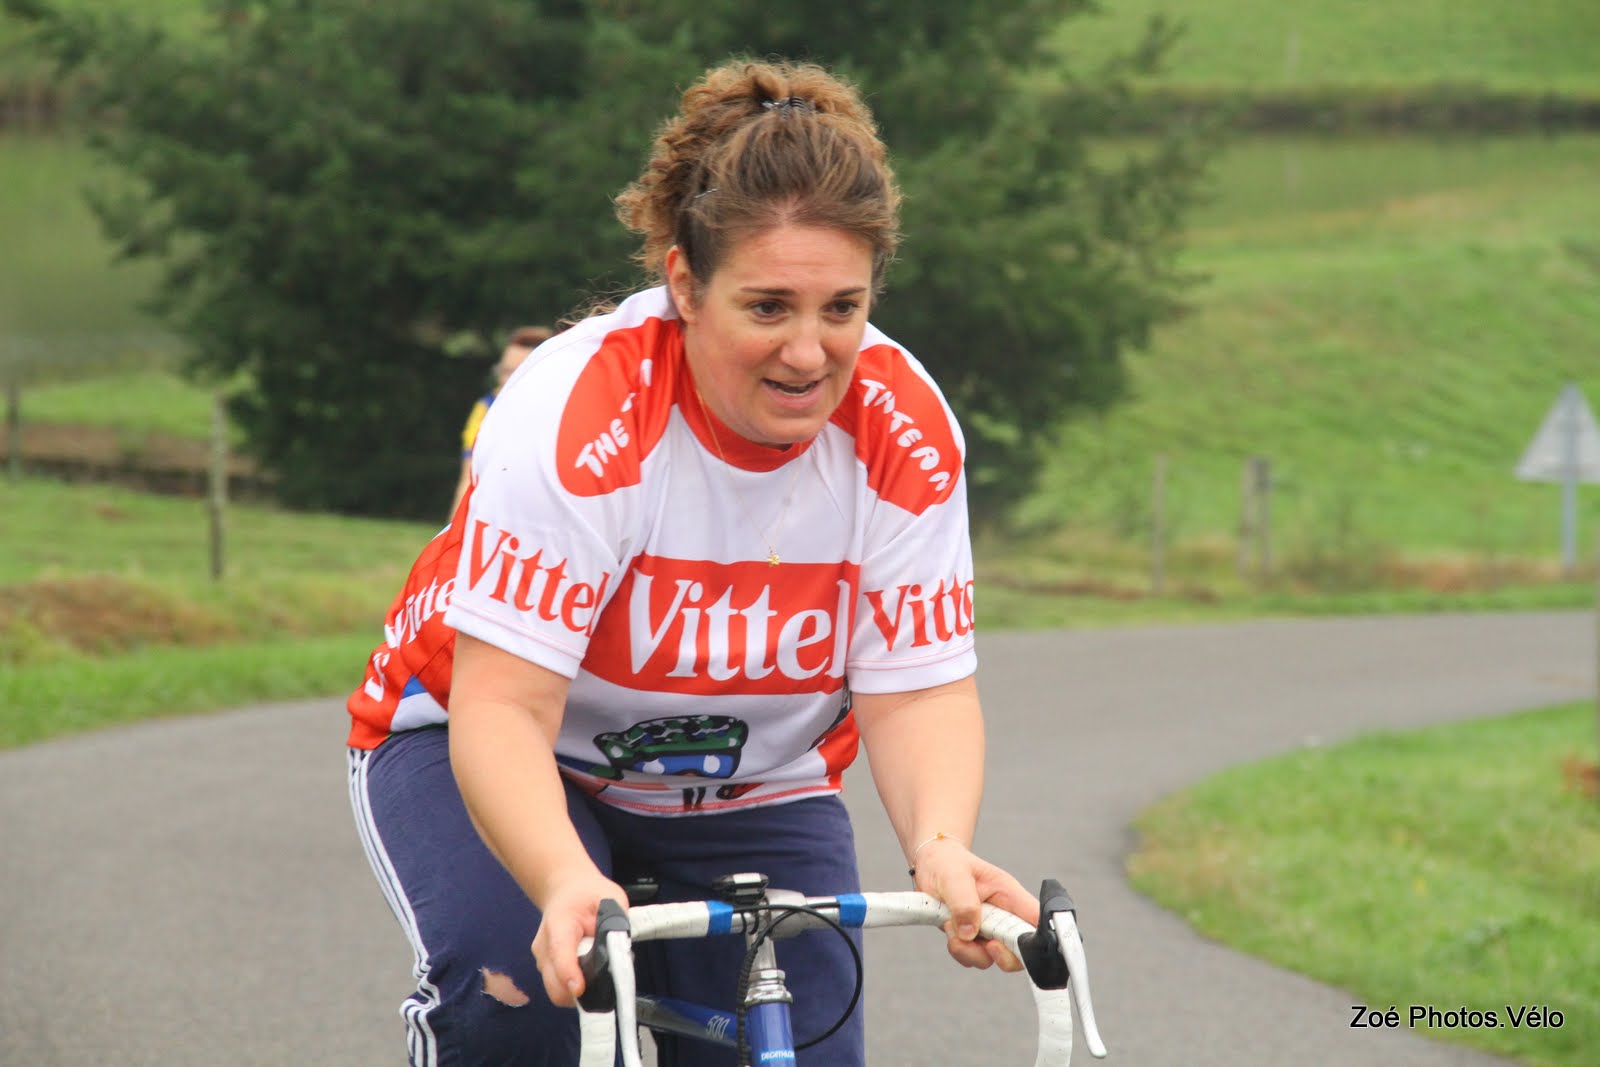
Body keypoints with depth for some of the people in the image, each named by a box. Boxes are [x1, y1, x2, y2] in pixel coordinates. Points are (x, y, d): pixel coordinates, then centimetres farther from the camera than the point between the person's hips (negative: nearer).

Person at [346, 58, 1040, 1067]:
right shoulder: (576, 415, -31)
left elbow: (919, 687, -19)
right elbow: (502, 703, -35)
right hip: (485, 750, -4)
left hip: (751, 793, 4)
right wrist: (568, 884, -55)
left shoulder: (905, 433, -19)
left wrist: (940, 847, -41)